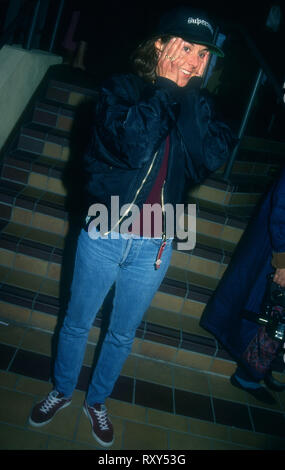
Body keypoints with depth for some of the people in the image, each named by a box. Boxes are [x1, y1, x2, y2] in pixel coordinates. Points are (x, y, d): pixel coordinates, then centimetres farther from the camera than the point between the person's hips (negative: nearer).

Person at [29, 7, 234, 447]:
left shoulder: (197, 107, 2)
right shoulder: (122, 88, -6)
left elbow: (213, 156, -17)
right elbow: (131, 145, -25)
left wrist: (189, 94, -16)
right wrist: (166, 89, -16)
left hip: (153, 246, 3)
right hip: (104, 235, -2)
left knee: (122, 335, 20)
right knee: (77, 324, 18)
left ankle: (97, 401, 48)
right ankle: (62, 390, 48)